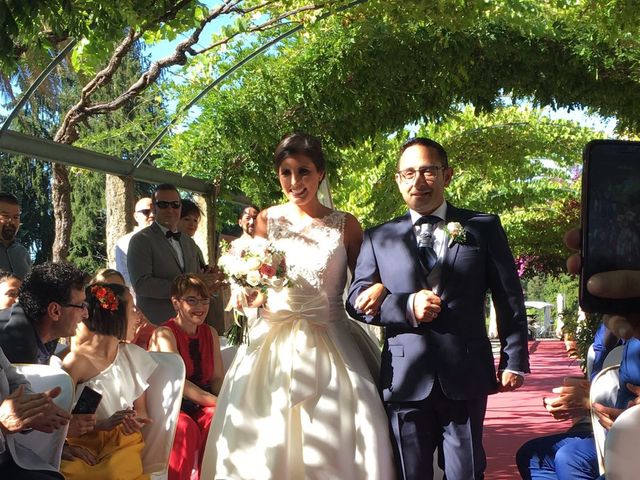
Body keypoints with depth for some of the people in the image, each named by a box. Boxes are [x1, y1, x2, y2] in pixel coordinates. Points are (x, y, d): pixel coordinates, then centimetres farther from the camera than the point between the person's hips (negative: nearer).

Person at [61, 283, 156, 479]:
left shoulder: (135, 356, 10)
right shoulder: (77, 361, -6)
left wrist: (136, 419, -9)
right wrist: (102, 425, -19)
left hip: (123, 440, 2)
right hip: (84, 442, -2)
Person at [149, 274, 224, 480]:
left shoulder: (210, 333, 12)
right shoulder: (164, 333, -9)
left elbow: (217, 378, 8)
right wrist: (218, 402, -25)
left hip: (200, 406, 5)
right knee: (186, 427, -35)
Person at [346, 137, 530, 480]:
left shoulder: (483, 228, 8)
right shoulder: (378, 238, 10)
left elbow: (509, 298, 7)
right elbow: (357, 300, 5)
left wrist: (514, 360, 1)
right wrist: (407, 306, -11)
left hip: (465, 377, -1)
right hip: (404, 381, 1)